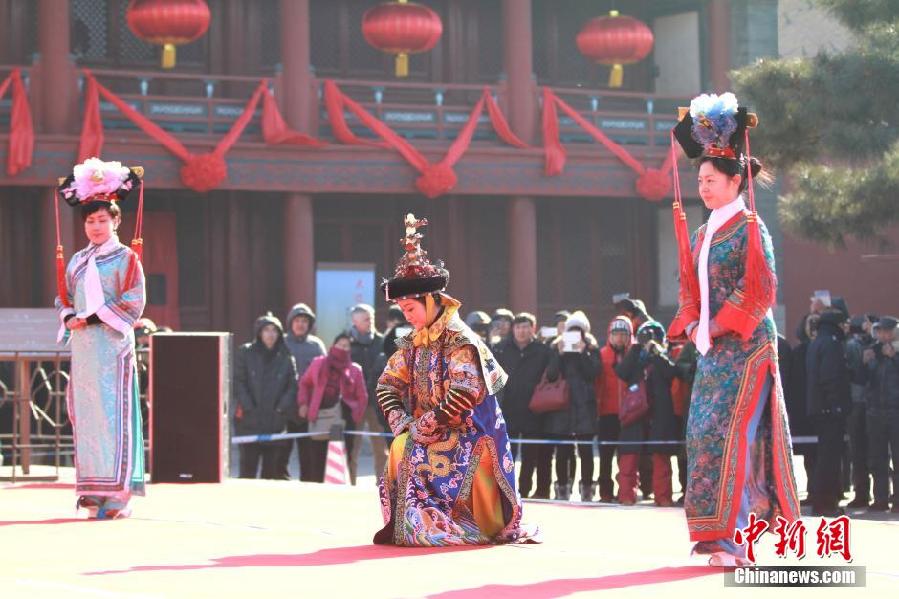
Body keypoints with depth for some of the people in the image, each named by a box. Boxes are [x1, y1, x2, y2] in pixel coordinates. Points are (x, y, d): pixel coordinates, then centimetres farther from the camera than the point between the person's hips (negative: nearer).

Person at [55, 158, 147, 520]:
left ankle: (117, 493, -12)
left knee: (113, 411, -10)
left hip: (113, 345, -6)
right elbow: (64, 298, 19)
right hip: (83, 347, 6)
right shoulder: (77, 261, 17)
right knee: (85, 412, 3)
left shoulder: (125, 258, -1)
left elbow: (133, 303, -8)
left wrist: (94, 317, -15)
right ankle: (93, 489, 6)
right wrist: (69, 317, -4)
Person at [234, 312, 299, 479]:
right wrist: (248, 407, -11)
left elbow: (293, 386, 6)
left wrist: (282, 408, -8)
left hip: (275, 421, 2)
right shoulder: (245, 353, 3)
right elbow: (238, 382, -2)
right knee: (248, 468, -6)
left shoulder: (286, 358, 9)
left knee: (272, 470, 5)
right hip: (249, 422, -2)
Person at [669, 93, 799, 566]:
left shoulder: (748, 227, -8)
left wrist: (719, 327, -17)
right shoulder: (703, 233, 15)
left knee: (730, 431, -14)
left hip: (746, 345, -8)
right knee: (703, 433, 4)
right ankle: (718, 532, 8)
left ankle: (733, 534, -15)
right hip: (712, 348, 8)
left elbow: (760, 288, -15)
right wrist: (690, 325, 1)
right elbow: (691, 287, 19)